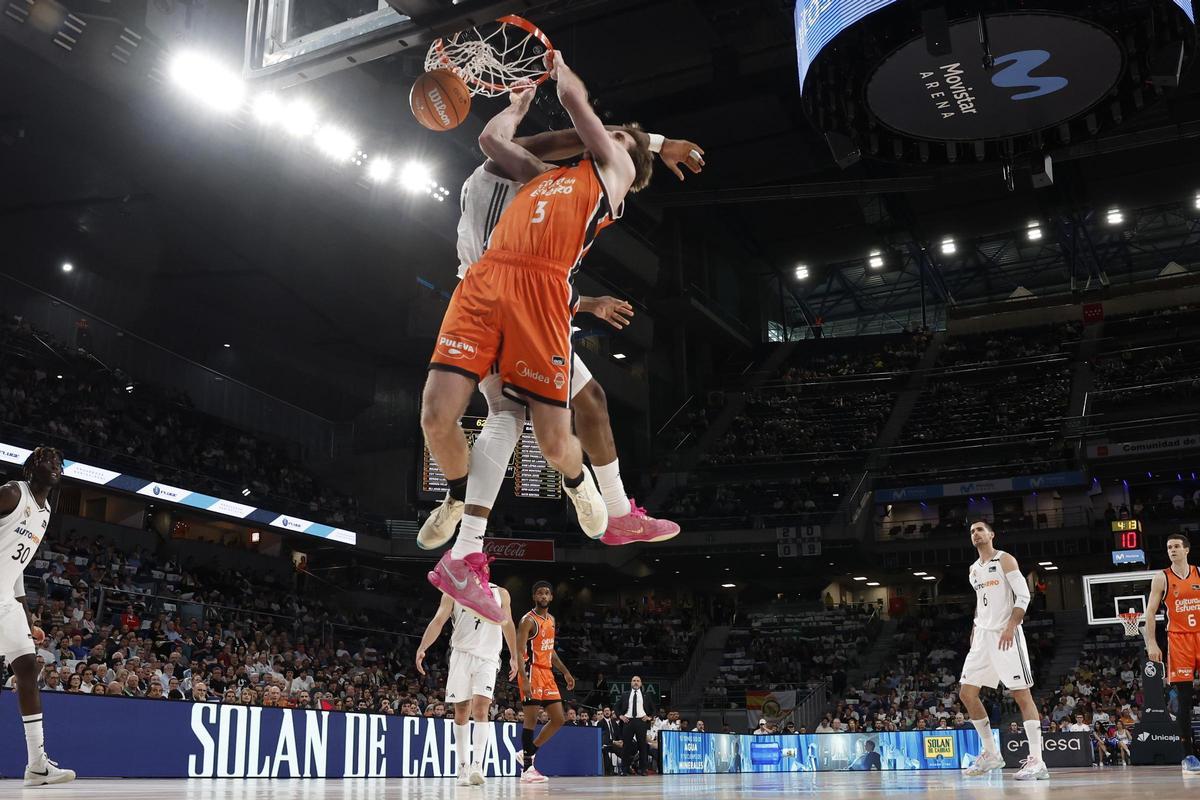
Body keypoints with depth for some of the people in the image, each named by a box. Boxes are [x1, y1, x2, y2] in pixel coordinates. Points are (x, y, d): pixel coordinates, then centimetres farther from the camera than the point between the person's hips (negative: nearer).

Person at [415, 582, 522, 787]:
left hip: (487, 657, -1)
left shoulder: (500, 594, 9)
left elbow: (507, 626, 17)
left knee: (480, 708, -16)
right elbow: (438, 621, -3)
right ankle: (463, 767, 13)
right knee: (461, 711, 4)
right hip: (461, 655, 1)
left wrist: (514, 657, 19)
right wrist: (422, 648, -16)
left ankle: (477, 765, -19)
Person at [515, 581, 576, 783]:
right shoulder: (528, 620, -10)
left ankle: (529, 752, 19)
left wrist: (565, 672, 20)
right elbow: (519, 652, -17)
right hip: (532, 672, -8)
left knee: (558, 719, 7)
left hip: (547, 673, 8)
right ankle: (527, 768, 0)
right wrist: (524, 680, -26)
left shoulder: (551, 619, 15)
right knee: (531, 720, -6)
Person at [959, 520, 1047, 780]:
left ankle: (1037, 761, -11)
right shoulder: (973, 570, 18)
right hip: (983, 636, 8)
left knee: (1021, 694, -10)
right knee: (966, 693, 4)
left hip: (1006, 635, -8)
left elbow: (1023, 596, -12)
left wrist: (1011, 627, -22)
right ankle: (991, 753, 14)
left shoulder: (1005, 560, -4)